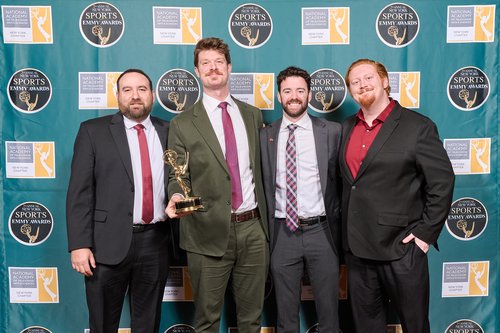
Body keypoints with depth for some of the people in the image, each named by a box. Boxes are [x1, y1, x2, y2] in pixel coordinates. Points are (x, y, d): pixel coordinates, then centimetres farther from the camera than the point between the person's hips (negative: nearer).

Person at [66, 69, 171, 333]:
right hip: (109, 243, -2)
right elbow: (80, 192, -5)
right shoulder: (93, 131, 0)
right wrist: (79, 244, -11)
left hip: (156, 242, 2)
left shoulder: (168, 132, 8)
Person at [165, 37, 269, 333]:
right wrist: (177, 197, -25)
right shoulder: (183, 124, -1)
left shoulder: (253, 115, 10)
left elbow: (260, 168, 12)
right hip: (209, 233, -2)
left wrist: (266, 222, 8)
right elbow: (178, 176, -1)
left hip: (253, 228, 3)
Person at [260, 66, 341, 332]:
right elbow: (264, 185, 6)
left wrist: (337, 226, 1)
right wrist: (266, 229, 3)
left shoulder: (332, 131, 0)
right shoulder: (266, 135, 3)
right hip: (282, 234, 1)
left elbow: (340, 179, 4)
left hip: (321, 232, -1)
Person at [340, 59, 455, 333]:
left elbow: (442, 182, -8)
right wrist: (345, 232, 10)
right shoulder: (347, 128, 8)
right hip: (356, 246, 5)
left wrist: (425, 233, -10)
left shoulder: (418, 126, -8)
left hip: (401, 247, -5)